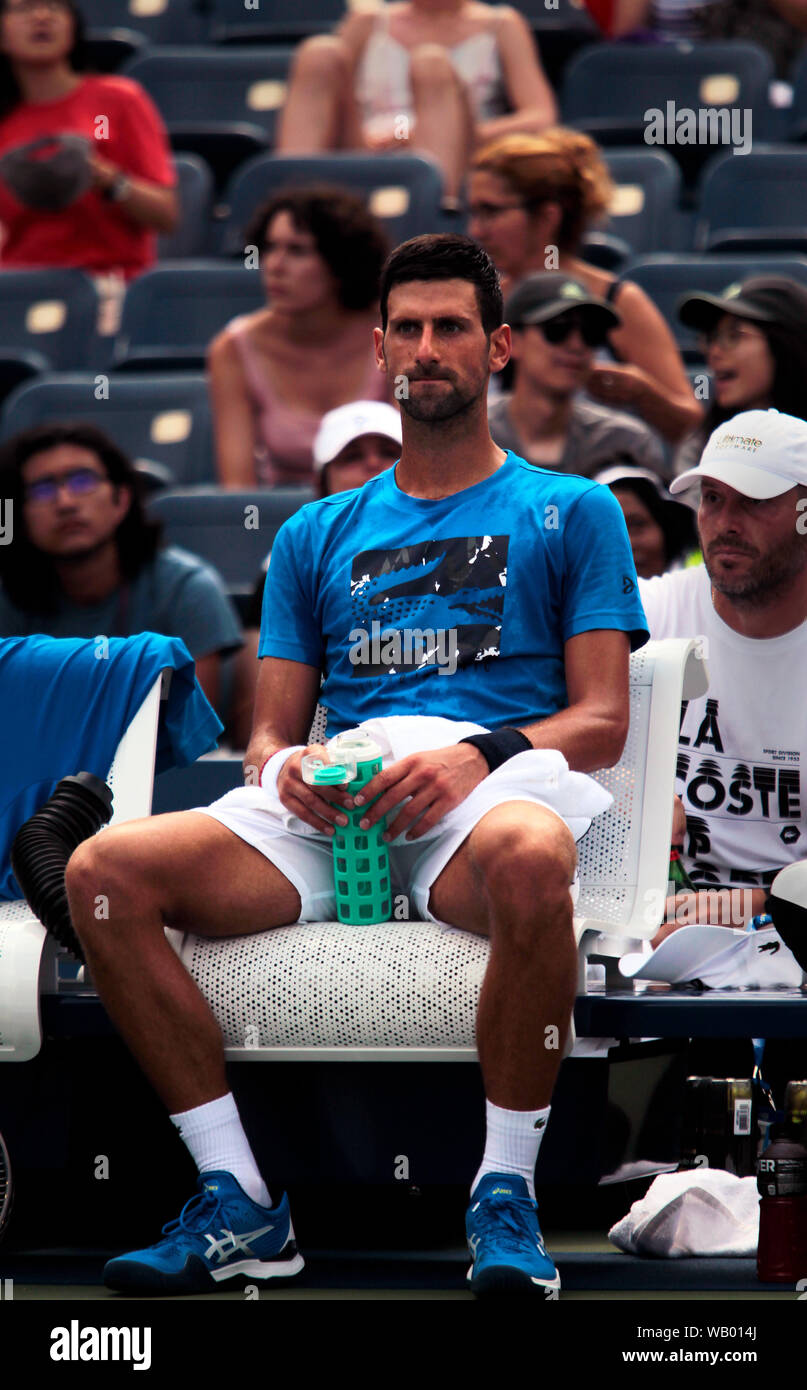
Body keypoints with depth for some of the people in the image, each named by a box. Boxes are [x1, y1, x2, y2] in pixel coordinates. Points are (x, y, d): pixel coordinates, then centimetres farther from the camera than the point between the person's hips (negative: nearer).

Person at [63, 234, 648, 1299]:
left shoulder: (571, 512, 18)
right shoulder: (318, 535, 28)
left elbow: (602, 720, 6)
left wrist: (477, 757, -14)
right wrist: (283, 768, -4)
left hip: (498, 780, -4)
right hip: (330, 811, 4)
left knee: (530, 861, -43)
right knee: (104, 873, -24)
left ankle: (506, 1194, -27)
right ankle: (240, 1205, -21)